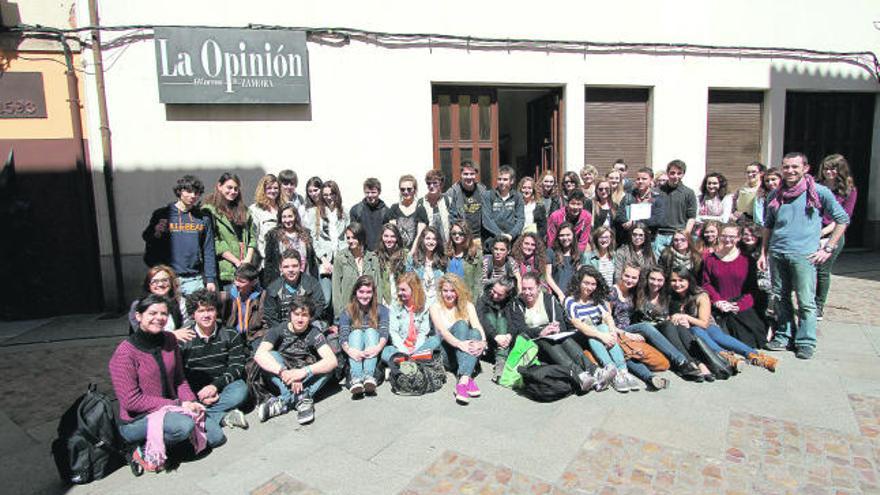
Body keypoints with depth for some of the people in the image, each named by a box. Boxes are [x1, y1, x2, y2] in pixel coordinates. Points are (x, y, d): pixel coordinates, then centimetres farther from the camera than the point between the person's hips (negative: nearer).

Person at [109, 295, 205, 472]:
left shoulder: (169, 340, 1)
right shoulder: (125, 353, -18)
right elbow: (131, 401, -20)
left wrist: (192, 402, -11)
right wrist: (177, 405, -21)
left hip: (170, 409, 6)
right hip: (135, 421, -6)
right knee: (184, 426, -31)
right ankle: (145, 450, -5)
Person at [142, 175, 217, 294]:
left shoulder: (203, 218, 8)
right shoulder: (161, 215, 4)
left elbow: (209, 251, 7)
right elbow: (147, 239, 8)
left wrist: (210, 279, 2)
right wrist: (156, 234, -14)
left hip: (194, 279, 1)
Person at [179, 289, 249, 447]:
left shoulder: (231, 335, 4)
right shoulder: (183, 341, 1)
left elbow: (237, 367, -1)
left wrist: (215, 385, -18)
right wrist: (199, 396, -17)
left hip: (222, 388, 3)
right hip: (194, 394, -3)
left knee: (241, 390, -34)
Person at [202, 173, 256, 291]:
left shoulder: (243, 210, 18)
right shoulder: (210, 210, -1)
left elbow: (252, 236, 13)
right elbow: (215, 242, -9)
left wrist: (248, 259, -3)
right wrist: (237, 262, -11)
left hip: (246, 269, 5)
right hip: (226, 269, -5)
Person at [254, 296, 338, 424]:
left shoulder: (314, 333, -10)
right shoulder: (278, 330, -9)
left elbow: (332, 361, -24)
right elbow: (259, 354, -27)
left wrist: (304, 371, -38)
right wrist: (284, 372, -41)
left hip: (306, 379, 0)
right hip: (282, 380, 0)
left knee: (328, 366, -25)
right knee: (271, 356, -24)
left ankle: (283, 401, -28)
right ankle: (301, 398, -31)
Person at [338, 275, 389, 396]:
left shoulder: (381, 310, 5)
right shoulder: (347, 312, 4)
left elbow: (384, 333, -11)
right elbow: (343, 337, -11)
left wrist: (378, 347, -35)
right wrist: (349, 350, -34)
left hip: (373, 355, 0)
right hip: (354, 357, 0)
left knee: (371, 331, -23)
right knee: (356, 332, -24)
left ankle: (369, 376, -45)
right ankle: (356, 378, -47)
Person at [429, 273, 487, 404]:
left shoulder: (467, 305, 9)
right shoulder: (435, 307, 2)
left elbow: (478, 326, -7)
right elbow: (442, 331, -15)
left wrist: (482, 341, -30)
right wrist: (460, 344, -34)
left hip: (467, 354, 2)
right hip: (447, 353, -2)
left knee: (475, 332, -28)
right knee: (461, 324, -26)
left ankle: (463, 381, -45)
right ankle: (468, 379, -44)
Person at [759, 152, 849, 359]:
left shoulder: (819, 192, 0)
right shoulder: (775, 195, 12)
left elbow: (842, 219, 4)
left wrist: (828, 249, -2)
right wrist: (764, 253, 14)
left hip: (804, 254, -4)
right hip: (777, 254, 4)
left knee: (806, 301, -3)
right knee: (781, 298, 11)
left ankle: (806, 342, 6)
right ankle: (784, 336, 23)